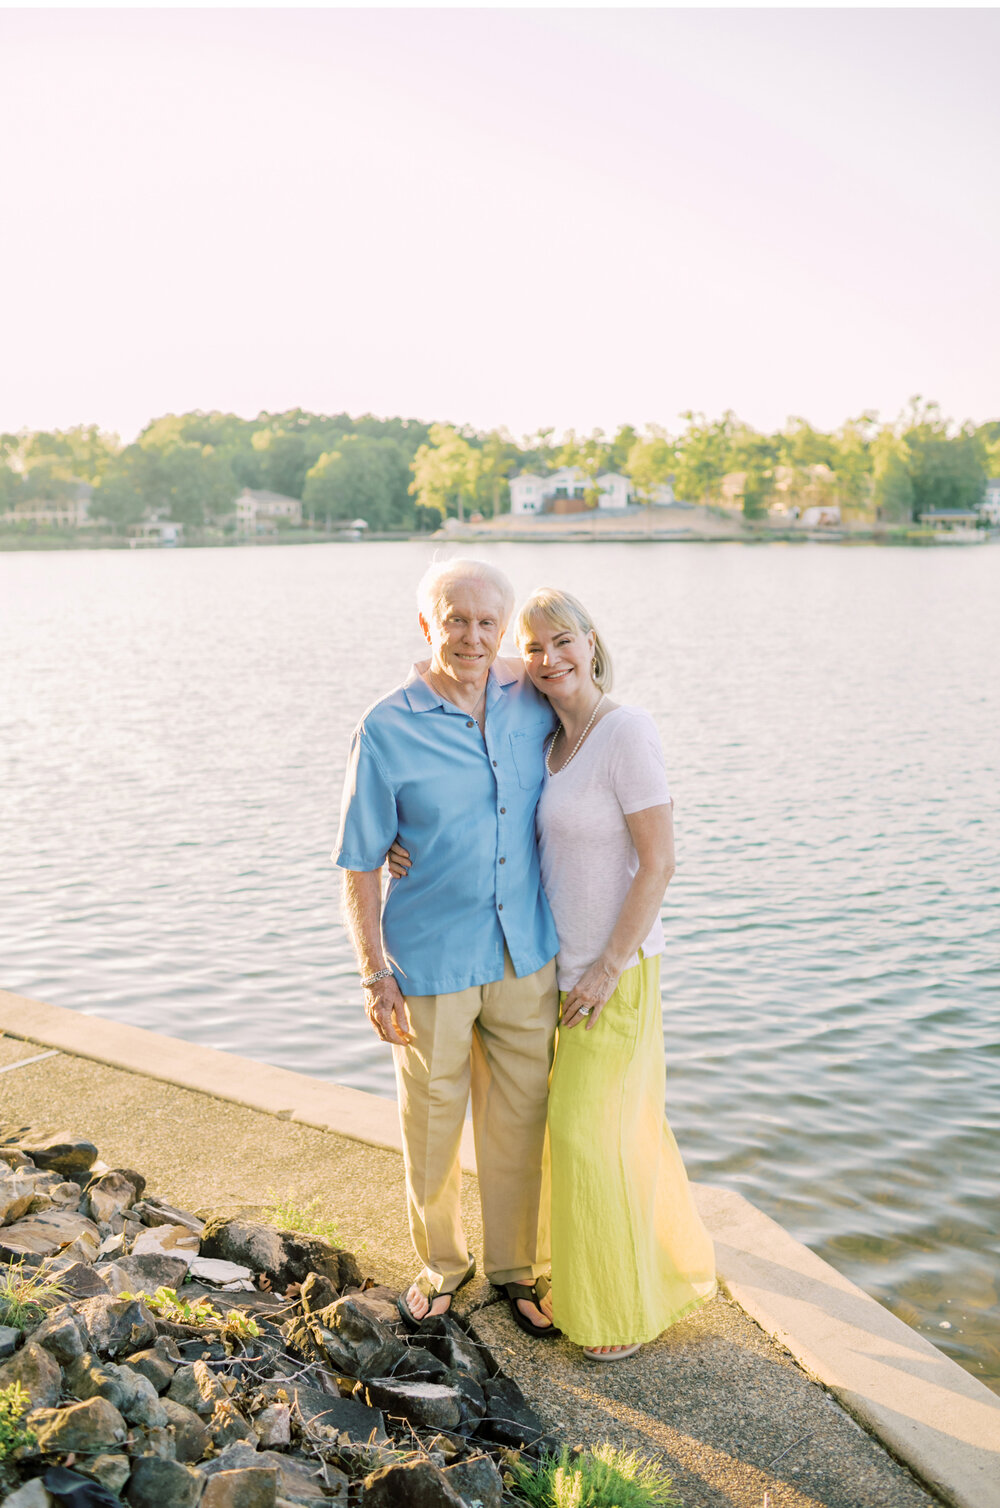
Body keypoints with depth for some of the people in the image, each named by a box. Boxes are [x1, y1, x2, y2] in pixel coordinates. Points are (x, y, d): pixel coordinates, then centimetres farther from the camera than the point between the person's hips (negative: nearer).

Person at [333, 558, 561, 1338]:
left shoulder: (533, 700, -3)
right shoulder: (386, 731, -13)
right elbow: (361, 866, -8)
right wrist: (375, 976, -10)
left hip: (526, 957, 3)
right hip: (431, 965, -3)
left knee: (519, 1122, 15)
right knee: (432, 1124, 14)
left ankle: (517, 1266, 37)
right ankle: (442, 1262, 39)